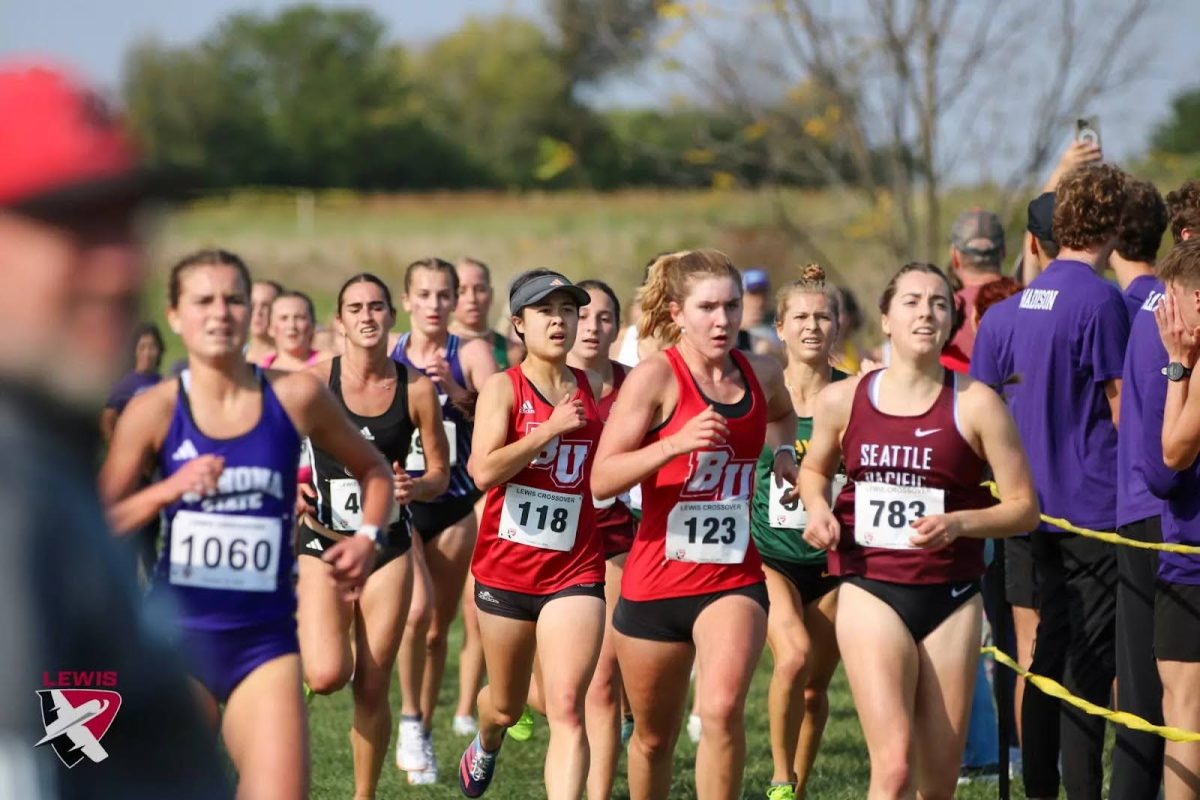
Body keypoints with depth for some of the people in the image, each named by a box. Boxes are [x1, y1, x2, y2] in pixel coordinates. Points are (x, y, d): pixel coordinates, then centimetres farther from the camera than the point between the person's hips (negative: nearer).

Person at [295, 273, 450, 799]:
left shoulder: (416, 389, -2)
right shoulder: (314, 380, -6)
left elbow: (440, 473, 7)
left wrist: (414, 487, -14)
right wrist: (290, 489, -17)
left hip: (388, 545, 1)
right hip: (324, 541, -1)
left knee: (372, 689, 3)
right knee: (327, 676, -20)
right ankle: (297, 633, 16)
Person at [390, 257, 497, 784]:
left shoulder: (470, 354, -4)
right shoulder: (386, 356, -1)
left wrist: (458, 394, -32)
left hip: (454, 505, 1)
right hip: (397, 500, -1)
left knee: (439, 627, 8)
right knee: (418, 607, -22)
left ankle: (423, 735, 25)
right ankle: (409, 721, -5)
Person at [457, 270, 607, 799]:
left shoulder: (596, 390, 5)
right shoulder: (504, 388, -4)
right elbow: (484, 470, -19)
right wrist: (552, 428, -19)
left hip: (574, 571, 1)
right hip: (505, 569, -1)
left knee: (566, 709, -15)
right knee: (506, 707, 19)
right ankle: (485, 746, 54)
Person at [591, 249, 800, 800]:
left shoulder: (762, 375, 3)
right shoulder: (656, 376, -10)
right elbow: (602, 479, -17)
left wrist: (783, 452, 9)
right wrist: (676, 443, -29)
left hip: (735, 577, 2)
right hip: (656, 582, -2)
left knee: (722, 708, -25)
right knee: (654, 737, 14)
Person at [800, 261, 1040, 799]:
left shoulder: (974, 404, -5)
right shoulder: (842, 400, 0)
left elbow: (1023, 508, -2)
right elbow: (814, 469, 22)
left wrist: (958, 524, -18)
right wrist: (818, 509, 0)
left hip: (951, 597, 1)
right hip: (871, 590, -1)